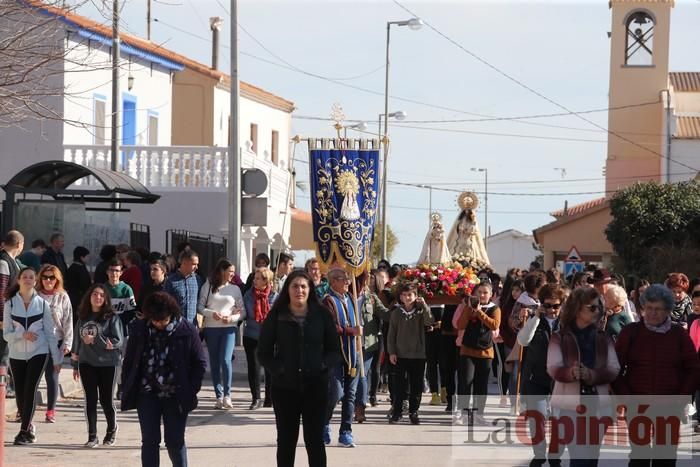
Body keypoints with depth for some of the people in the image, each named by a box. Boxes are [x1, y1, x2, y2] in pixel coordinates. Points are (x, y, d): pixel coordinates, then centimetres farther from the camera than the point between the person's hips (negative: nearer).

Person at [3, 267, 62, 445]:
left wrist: (56, 359, 2)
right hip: (17, 354, 1)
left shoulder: (42, 304, 1)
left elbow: (50, 332, 4)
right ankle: (29, 427, 23)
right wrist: (22, 334, -21)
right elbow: (6, 334, -2)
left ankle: (24, 431, -10)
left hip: (38, 353, -1)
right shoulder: (10, 303, 0)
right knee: (20, 393, 4)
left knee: (30, 390, -14)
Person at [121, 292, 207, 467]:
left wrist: (191, 390, -8)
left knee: (175, 441, 3)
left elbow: (200, 363, -2)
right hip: (147, 394, 2)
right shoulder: (139, 329, -3)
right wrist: (127, 389, 2)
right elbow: (129, 361, 6)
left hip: (176, 397, -2)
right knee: (150, 441, 2)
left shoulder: (187, 331, -9)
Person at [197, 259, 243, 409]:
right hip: (211, 328, 1)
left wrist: (231, 318, -10)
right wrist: (212, 313, -14)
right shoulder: (208, 286, 6)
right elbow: (200, 307, 3)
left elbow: (241, 311, 8)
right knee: (214, 363, 3)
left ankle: (227, 395, -6)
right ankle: (219, 396, 10)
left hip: (229, 328, -1)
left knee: (226, 360, -15)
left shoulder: (235, 289, 9)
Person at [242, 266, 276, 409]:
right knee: (253, 367, -1)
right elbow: (244, 314, 11)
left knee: (270, 368, 7)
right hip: (251, 337, 1)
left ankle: (270, 399, 18)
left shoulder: (274, 297, -3)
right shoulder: (249, 295, 3)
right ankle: (256, 399, 5)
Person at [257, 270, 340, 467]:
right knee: (286, 439, 7)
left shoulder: (322, 314, 3)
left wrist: (323, 366, -10)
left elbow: (334, 349, 8)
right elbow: (263, 352, 4)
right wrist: (278, 369, -12)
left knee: (315, 439, 3)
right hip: (285, 386, 0)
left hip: (315, 385, 0)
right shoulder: (276, 316, 1)